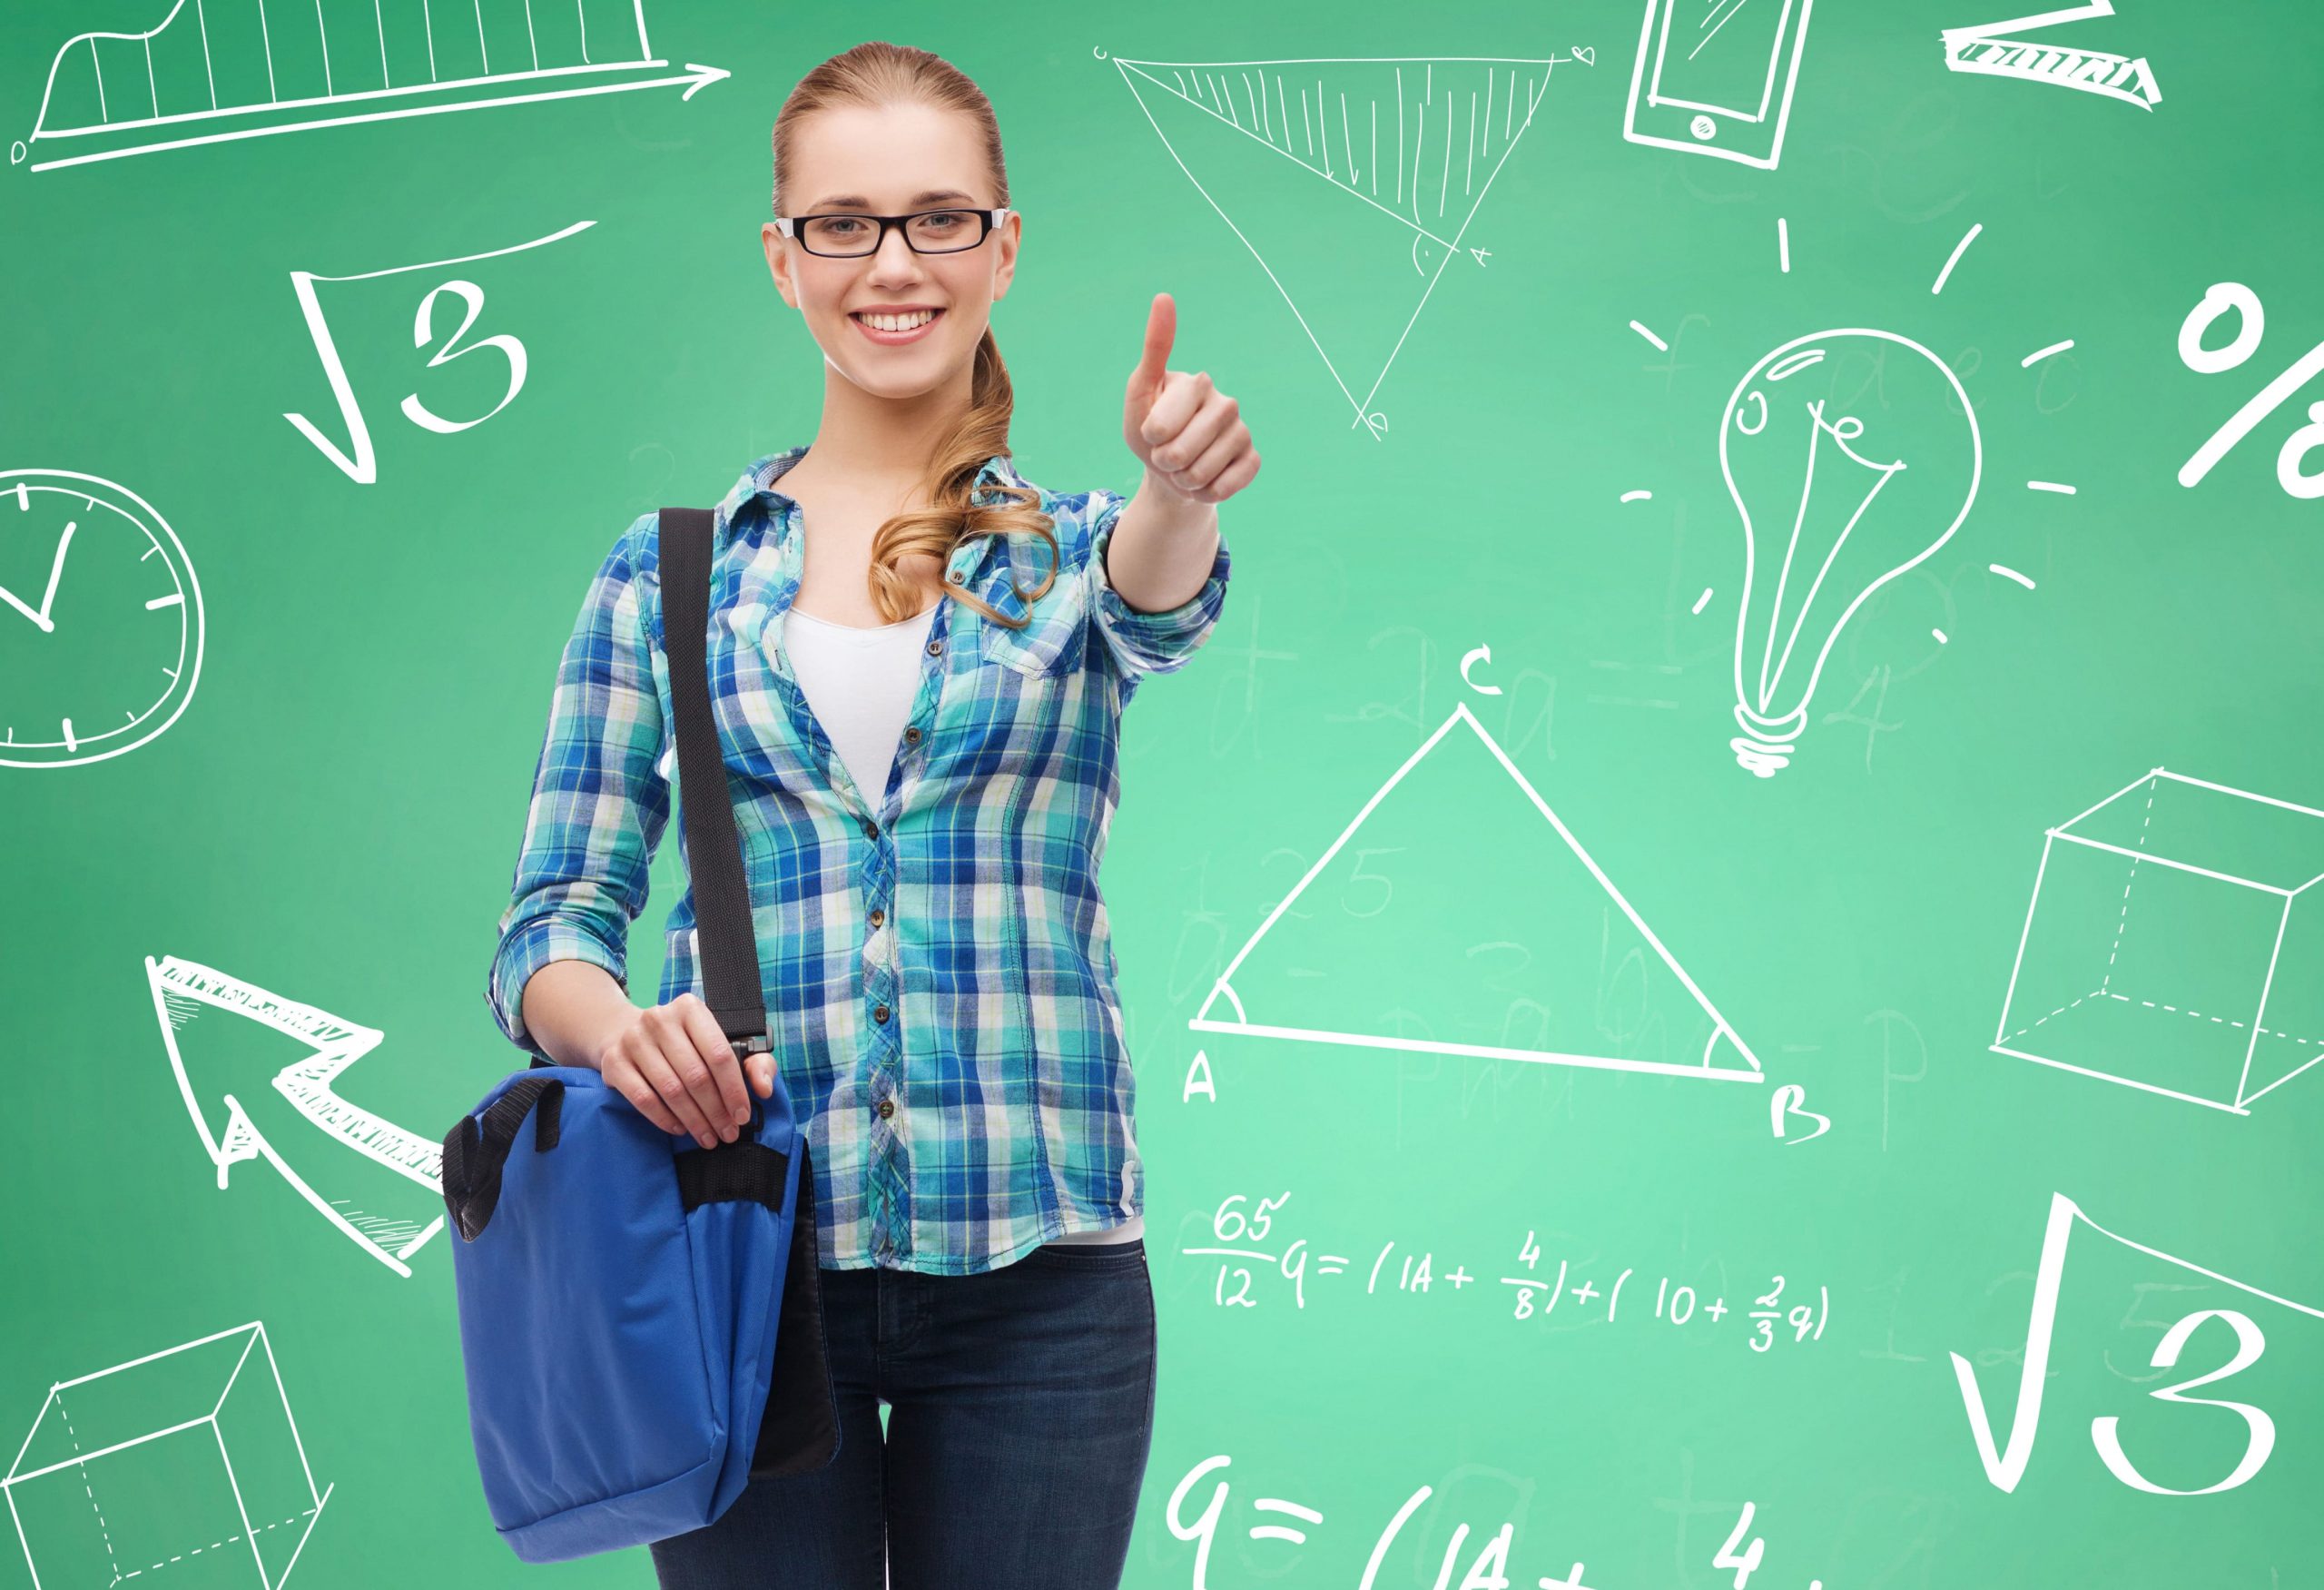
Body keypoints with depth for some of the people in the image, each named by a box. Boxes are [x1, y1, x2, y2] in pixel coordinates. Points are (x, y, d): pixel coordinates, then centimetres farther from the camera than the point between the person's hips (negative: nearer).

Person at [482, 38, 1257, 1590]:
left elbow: (1156, 602, -17)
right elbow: (553, 922, 4)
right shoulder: (671, 570, 6)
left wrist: (1178, 492, -40)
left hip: (1036, 1273, 0)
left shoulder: (1072, 551, 7)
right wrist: (617, 1026, -18)